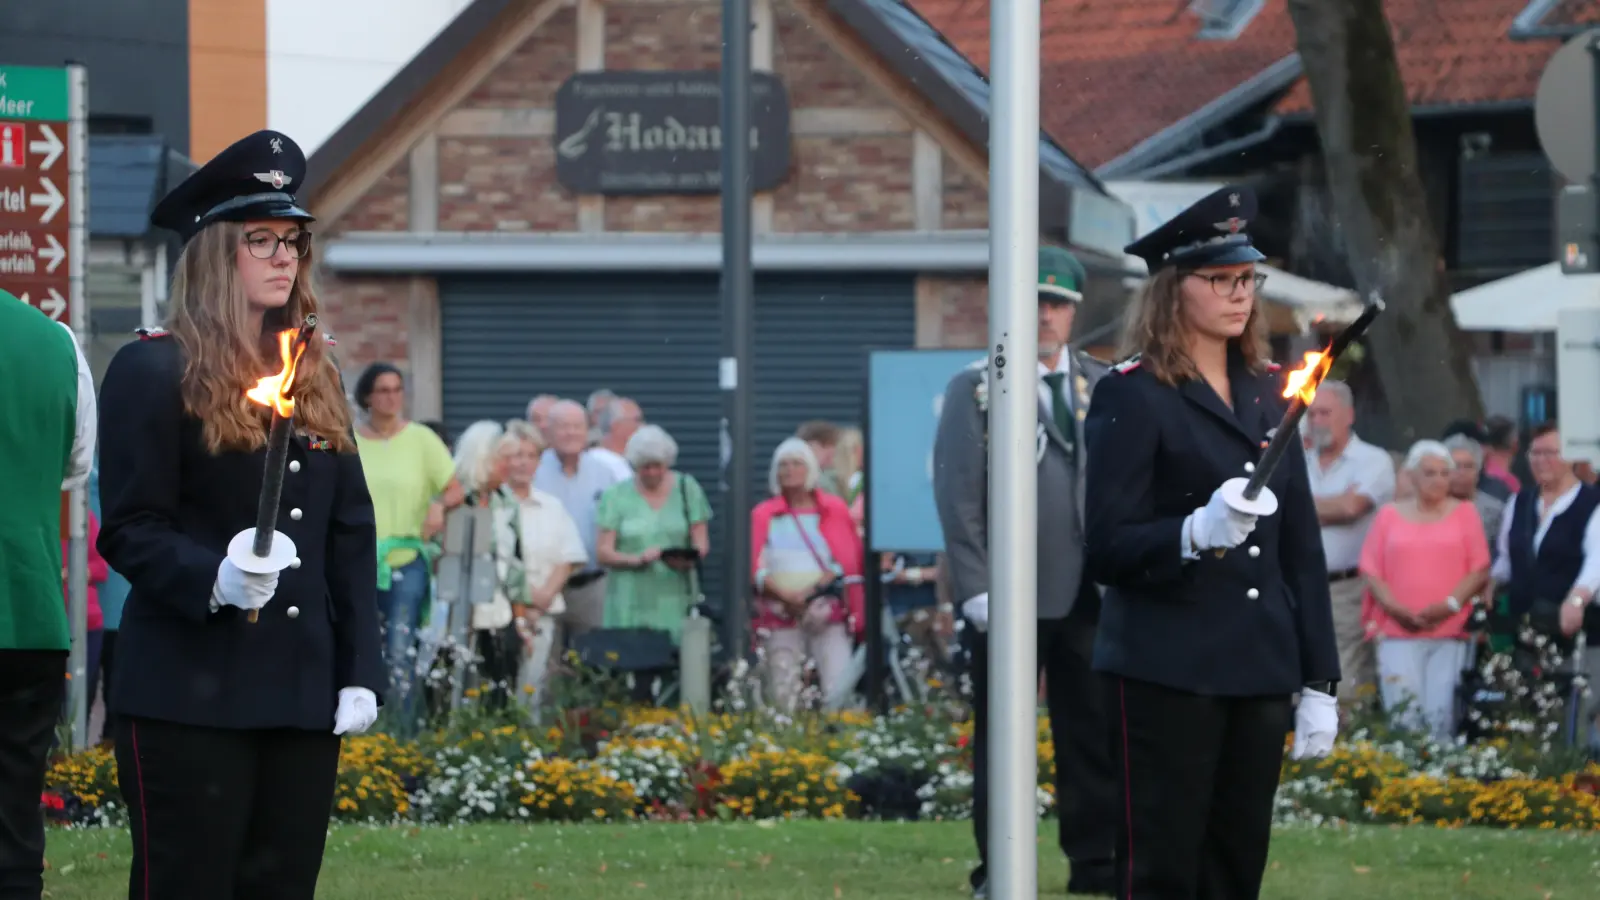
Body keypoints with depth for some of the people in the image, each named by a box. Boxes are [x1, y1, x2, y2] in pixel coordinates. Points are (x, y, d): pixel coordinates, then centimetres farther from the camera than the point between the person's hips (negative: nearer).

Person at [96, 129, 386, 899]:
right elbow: (129, 530, -8)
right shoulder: (152, 370, -3)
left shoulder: (313, 375, 17)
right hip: (190, 693, -6)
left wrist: (361, 670, 8)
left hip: (303, 692, 6)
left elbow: (353, 533, 16)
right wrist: (212, 580, -27)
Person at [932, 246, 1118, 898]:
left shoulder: (1102, 388, 11)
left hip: (1089, 594, 3)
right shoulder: (976, 390, 1)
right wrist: (978, 591, -11)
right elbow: (959, 495, -4)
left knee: (1095, 733, 5)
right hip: (1009, 598, -3)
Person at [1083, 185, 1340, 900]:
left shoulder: (1266, 392, 14)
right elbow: (1107, 551, -11)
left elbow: (1301, 546, 16)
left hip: (1260, 674, 6)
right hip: (1167, 674, -6)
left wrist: (1319, 682, 11)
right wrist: (1195, 534, -29)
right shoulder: (1132, 394, -5)